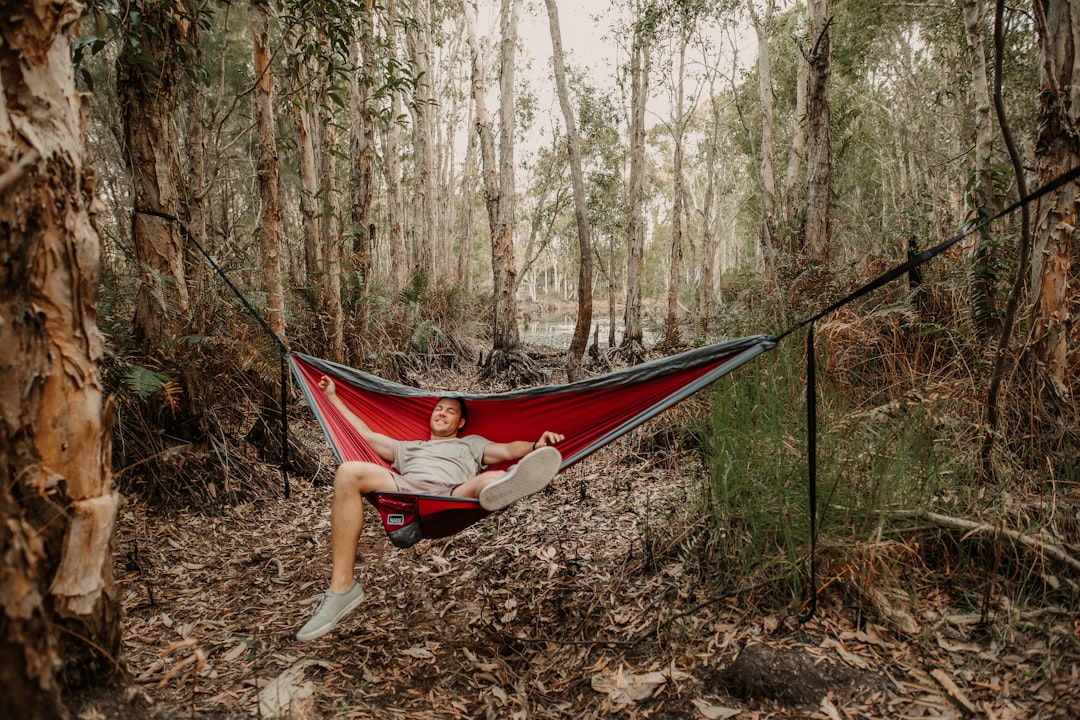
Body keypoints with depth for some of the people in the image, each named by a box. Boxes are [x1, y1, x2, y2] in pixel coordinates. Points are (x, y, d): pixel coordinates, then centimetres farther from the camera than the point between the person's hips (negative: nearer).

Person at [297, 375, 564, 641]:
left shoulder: (471, 444, 36)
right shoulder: (408, 447, 44)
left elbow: (508, 450, 18)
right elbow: (366, 434, 41)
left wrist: (536, 445, -4)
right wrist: (333, 397, 43)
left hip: (452, 495, -2)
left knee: (496, 478, -34)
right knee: (349, 472, -26)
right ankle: (342, 588, -31)